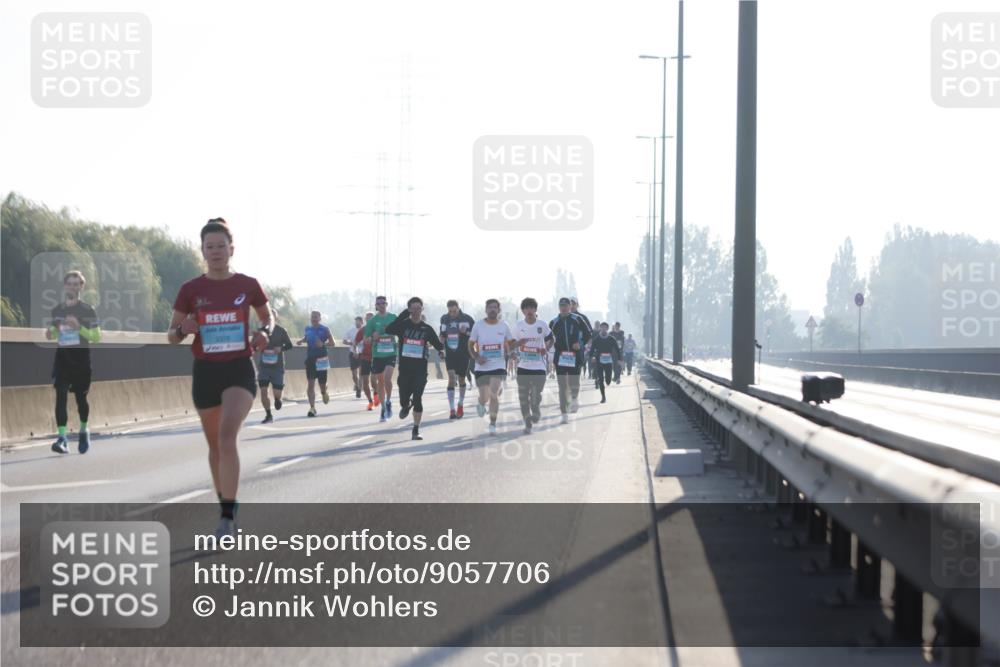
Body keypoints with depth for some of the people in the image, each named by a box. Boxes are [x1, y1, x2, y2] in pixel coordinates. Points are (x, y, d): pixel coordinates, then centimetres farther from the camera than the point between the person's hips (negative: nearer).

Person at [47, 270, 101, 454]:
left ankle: (83, 431, 35)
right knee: (61, 396, -12)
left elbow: (96, 336, -5)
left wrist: (79, 327, -20)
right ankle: (62, 438, -17)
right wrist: (50, 334, 0)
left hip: (81, 356, -2)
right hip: (62, 356, 2)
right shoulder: (57, 310, 11)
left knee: (81, 397, 8)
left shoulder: (88, 310, -1)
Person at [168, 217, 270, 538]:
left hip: (240, 369, -2)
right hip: (206, 371, 2)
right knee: (215, 445, 12)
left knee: (227, 434, -23)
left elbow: (267, 317, 16)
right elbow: (171, 336, 5)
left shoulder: (248, 285, -1)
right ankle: (225, 506, 32)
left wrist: (264, 332, -6)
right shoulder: (191, 290, -1)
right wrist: (183, 330, -18)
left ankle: (228, 517, -22)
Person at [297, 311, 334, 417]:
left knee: (322, 383, 8)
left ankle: (324, 392, 46)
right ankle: (312, 407, -7)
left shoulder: (324, 329, -5)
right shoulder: (307, 329, 6)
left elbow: (332, 343, -4)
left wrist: (323, 344, -22)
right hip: (310, 359, 2)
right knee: (311, 383, -7)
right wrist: (301, 341, 2)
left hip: (321, 359, -2)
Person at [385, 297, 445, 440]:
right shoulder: (403, 325, -1)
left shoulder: (427, 328, 4)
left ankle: (415, 431, 0)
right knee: (404, 400, 5)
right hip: (405, 368, 0)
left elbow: (437, 343, 10)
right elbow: (388, 330, -20)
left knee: (417, 399, -8)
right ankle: (406, 405, 45)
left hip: (420, 369, 0)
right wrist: (404, 314, -26)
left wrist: (441, 351, -14)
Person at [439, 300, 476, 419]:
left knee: (461, 379, 9)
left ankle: (461, 405, 33)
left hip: (463, 354, -1)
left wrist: (466, 332, -20)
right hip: (450, 354, 1)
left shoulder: (467, 319, -6)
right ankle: (452, 409, -14)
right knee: (451, 378, -13)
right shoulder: (444, 319, 4)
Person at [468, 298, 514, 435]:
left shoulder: (504, 326, 0)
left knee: (494, 395, -14)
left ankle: (493, 424, -1)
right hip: (482, 367, 0)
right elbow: (471, 345, 4)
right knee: (484, 397, 2)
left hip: (498, 366, 0)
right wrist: (476, 357, -13)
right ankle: (481, 404, 41)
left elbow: (511, 342, 15)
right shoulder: (478, 325, -3)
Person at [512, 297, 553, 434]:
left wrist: (546, 349, -4)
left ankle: (536, 411, 24)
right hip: (523, 366, 2)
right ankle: (527, 424, 16)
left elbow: (550, 339, 14)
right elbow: (511, 344, 8)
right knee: (523, 397, 3)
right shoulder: (519, 325, 1)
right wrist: (518, 343, -14)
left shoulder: (542, 325, -1)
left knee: (536, 396, -9)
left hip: (539, 366, -2)